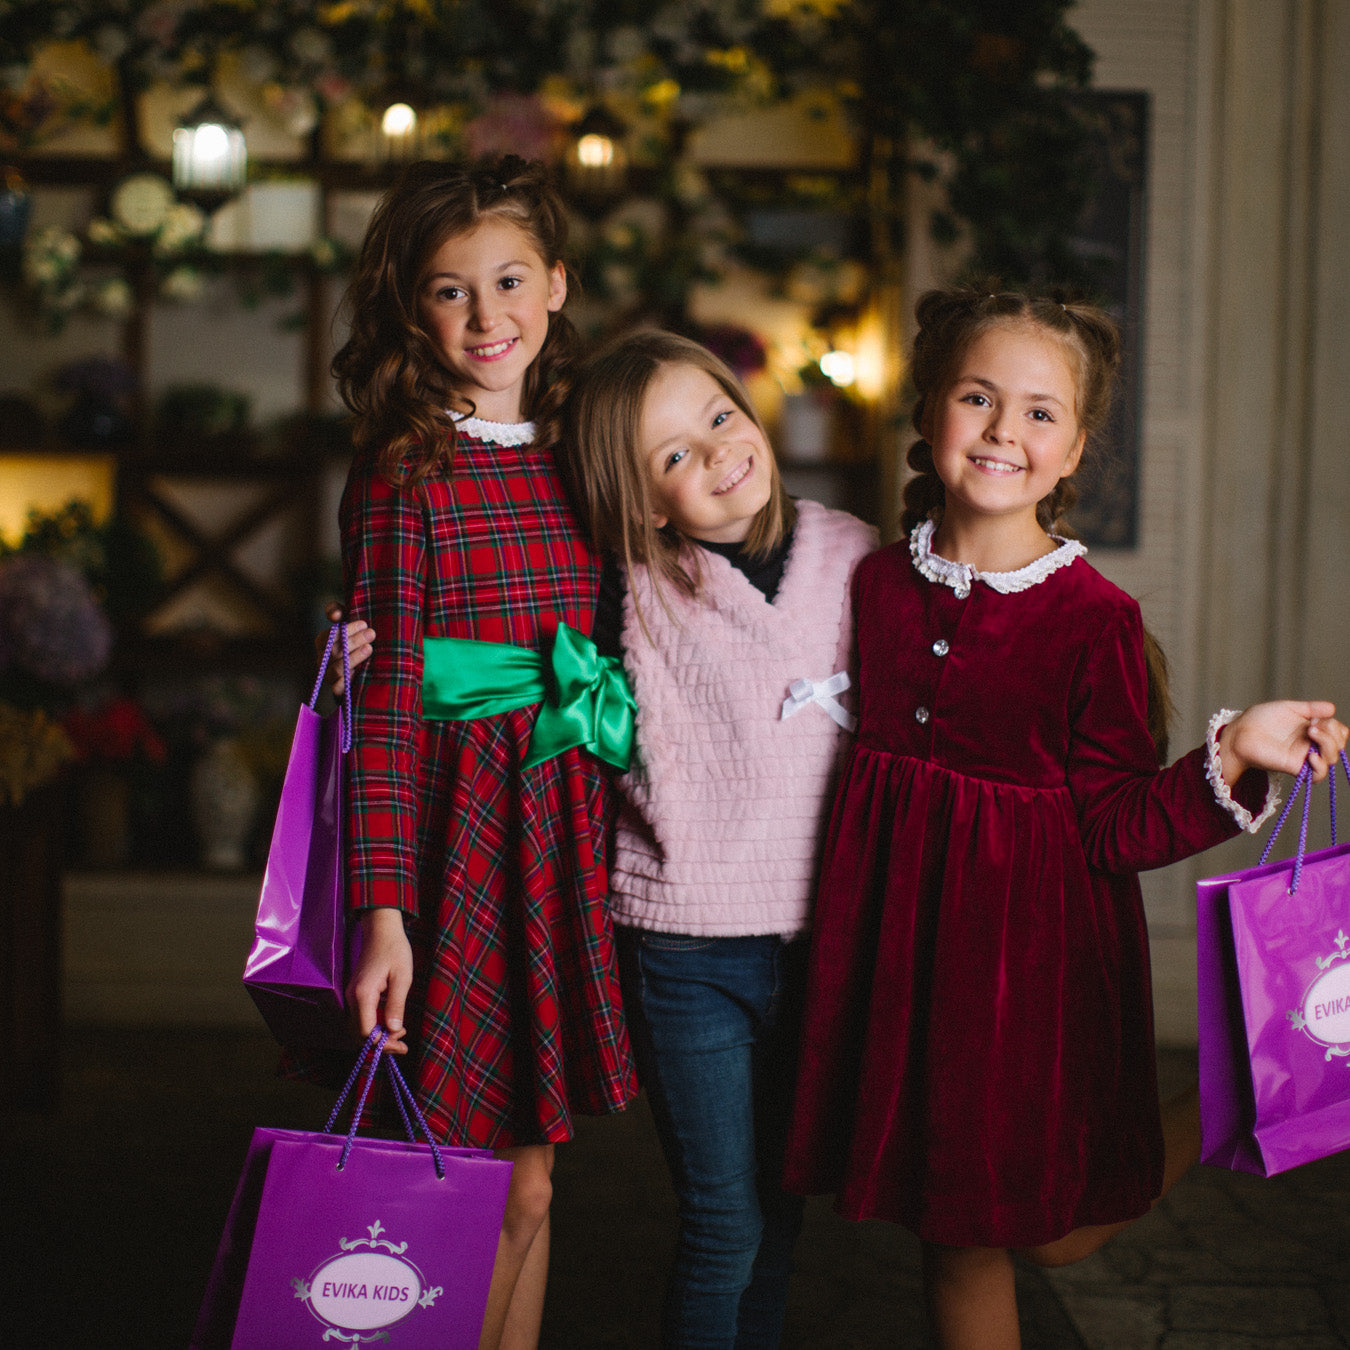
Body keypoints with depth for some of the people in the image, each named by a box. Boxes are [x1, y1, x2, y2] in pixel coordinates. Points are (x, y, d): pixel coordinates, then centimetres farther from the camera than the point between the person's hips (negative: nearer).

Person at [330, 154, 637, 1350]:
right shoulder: (405, 472, -6)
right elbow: (383, 698, -11)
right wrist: (384, 912, -16)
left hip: (566, 831, 5)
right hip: (455, 822, -5)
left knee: (529, 1182, 11)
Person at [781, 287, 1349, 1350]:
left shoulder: (1095, 618, -12)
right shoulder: (881, 584, 1)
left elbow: (1112, 825, -13)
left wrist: (1233, 756, -25)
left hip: (1033, 942, -4)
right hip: (901, 931, 4)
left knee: (1050, 1229, 8)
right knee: (948, 1227, 12)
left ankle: (1214, 1122, 33)